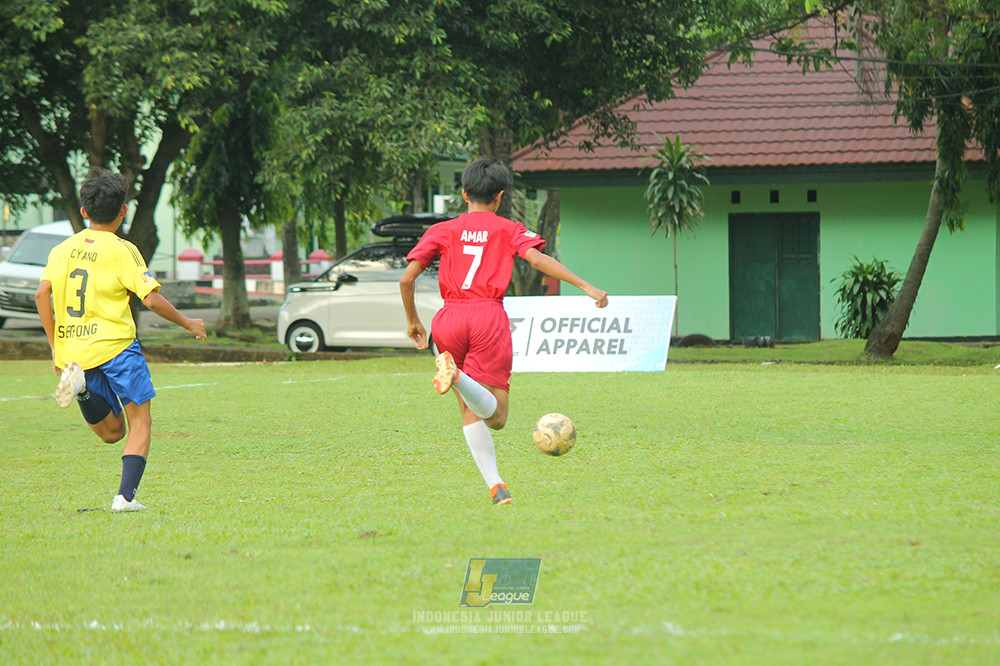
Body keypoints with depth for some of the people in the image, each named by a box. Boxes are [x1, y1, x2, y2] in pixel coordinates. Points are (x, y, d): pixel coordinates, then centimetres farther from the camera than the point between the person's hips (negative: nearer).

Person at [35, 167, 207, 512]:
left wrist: (56, 348, 8)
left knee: (111, 432, 13)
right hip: (114, 344, -5)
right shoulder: (122, 250, -4)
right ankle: (125, 495, -12)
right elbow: (152, 299, -9)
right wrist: (188, 323, 6)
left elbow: (42, 293, 2)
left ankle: (77, 381, -13)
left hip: (73, 350, 5)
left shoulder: (62, 249, 10)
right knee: (140, 422, 5)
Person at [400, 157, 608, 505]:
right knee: (494, 417, -5)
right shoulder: (508, 230, 11)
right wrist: (587, 287, -8)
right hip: (489, 317, -3)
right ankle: (457, 375, -34)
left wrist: (412, 320, 23)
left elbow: (406, 279, 8)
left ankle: (495, 485, -2)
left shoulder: (443, 231, 15)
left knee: (471, 413, 12)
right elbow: (538, 259, -6)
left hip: (449, 320, 3)